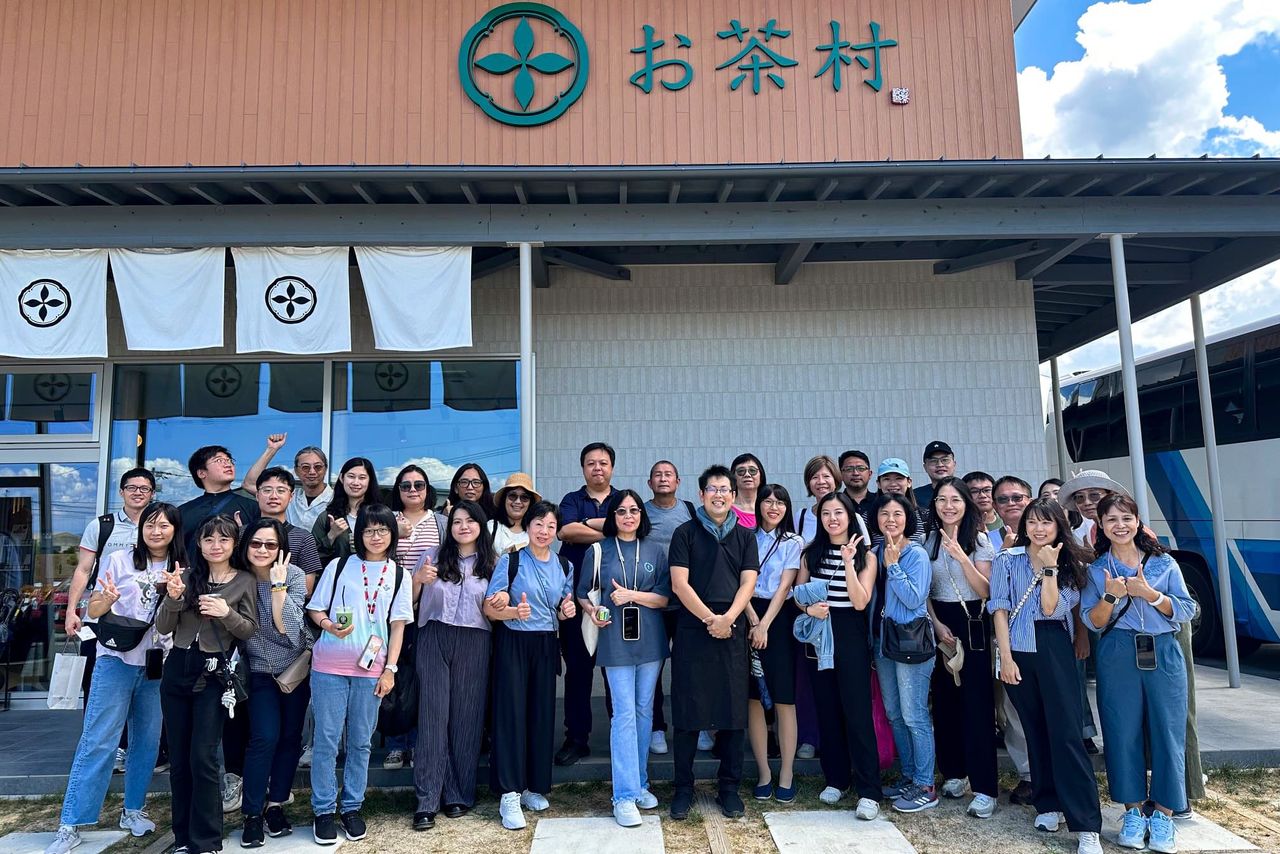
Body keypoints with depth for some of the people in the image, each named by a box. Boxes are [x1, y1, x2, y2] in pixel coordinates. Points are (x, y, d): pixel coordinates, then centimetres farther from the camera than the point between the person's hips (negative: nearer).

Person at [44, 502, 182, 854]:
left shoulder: (180, 569, 5)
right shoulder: (119, 560, -2)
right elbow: (93, 610, 1)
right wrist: (107, 600, -21)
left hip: (159, 665, 3)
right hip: (118, 659, -3)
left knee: (148, 740, 9)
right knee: (98, 740, -4)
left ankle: (133, 809, 25)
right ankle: (70, 825, 5)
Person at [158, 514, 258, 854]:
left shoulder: (245, 581, 0)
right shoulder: (187, 576, 6)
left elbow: (250, 631, -1)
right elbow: (163, 628, 3)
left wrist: (227, 613, -19)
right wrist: (173, 597, -15)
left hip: (214, 675, -3)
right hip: (177, 670, 4)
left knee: (203, 758, -6)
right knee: (178, 758, 10)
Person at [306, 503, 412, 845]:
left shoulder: (399, 575, 4)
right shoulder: (339, 566, 1)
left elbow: (398, 626, 5)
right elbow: (315, 609, 5)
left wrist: (390, 669, -1)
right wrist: (330, 625, -16)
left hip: (371, 669, 1)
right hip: (329, 665, -1)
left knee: (360, 741, 9)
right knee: (326, 740, 3)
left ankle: (352, 808, 23)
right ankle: (323, 810, 17)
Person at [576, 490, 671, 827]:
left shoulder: (655, 551, 5)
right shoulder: (598, 551, 3)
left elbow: (665, 598, 0)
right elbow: (582, 593, 8)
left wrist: (632, 595, -14)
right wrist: (591, 611, -12)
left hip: (650, 640, 2)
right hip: (616, 640, -2)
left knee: (644, 711, 10)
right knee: (624, 714, -6)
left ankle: (639, 783, 25)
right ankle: (625, 796, -1)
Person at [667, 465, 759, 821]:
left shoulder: (745, 536, 11)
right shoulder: (685, 533, 3)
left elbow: (748, 582, 2)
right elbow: (679, 583, -4)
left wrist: (727, 618, -12)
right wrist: (710, 619, -11)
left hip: (732, 632, 2)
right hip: (691, 630, -2)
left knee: (733, 711, 5)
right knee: (687, 711, 2)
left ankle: (730, 788, 18)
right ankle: (683, 788, 14)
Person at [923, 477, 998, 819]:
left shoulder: (979, 540, -3)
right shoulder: (929, 540, 5)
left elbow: (985, 591, -10)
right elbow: (924, 590, 8)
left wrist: (961, 557, -23)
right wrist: (937, 624, -5)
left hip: (972, 624, -3)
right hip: (939, 622, 3)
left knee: (976, 703, -6)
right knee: (944, 699, 6)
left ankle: (985, 788, -1)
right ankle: (953, 772, 22)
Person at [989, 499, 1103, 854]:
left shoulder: (1070, 565, 4)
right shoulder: (1008, 560, 3)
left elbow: (1052, 608, -9)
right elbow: (1000, 609, -1)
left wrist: (1049, 567, -11)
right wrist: (1006, 658, -7)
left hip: (1055, 650, -1)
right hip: (1018, 651, 1)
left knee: (1066, 733, -6)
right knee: (1035, 730, 10)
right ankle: (1047, 805, 24)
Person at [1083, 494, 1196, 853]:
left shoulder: (1164, 562, 5)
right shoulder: (1096, 569, 5)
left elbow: (1186, 610, 0)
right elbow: (1093, 621, 1)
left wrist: (1150, 594, -14)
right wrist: (1110, 597, -16)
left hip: (1164, 655, 0)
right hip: (1118, 658, 0)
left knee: (1167, 732, 1)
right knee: (1123, 733, 2)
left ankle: (1163, 815, 15)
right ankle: (1133, 812, 17)